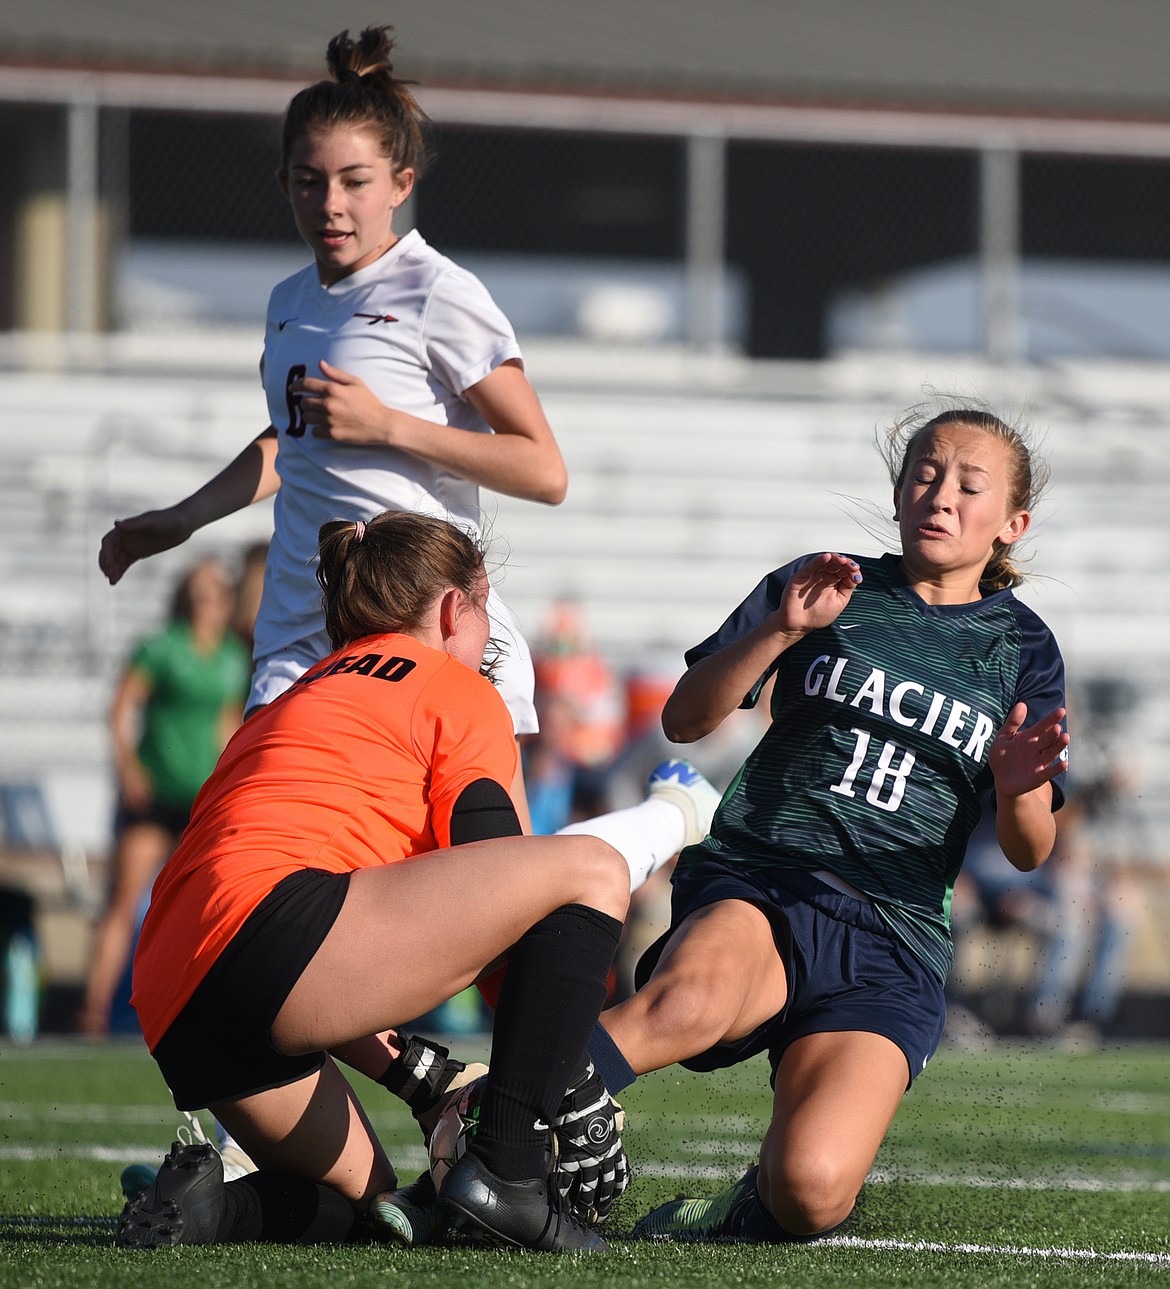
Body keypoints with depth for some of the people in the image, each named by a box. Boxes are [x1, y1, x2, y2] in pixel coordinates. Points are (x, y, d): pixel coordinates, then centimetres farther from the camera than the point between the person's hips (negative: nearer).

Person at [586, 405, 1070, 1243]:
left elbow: (1029, 852, 12)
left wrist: (1018, 789, -12)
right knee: (693, 997, -43)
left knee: (812, 1191, -26)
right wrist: (779, 631, -12)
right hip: (755, 887, -1)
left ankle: (745, 1218, 7)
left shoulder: (1021, 648, 15)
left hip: (894, 937, 1)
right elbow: (684, 720, 4)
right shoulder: (827, 591, 14)